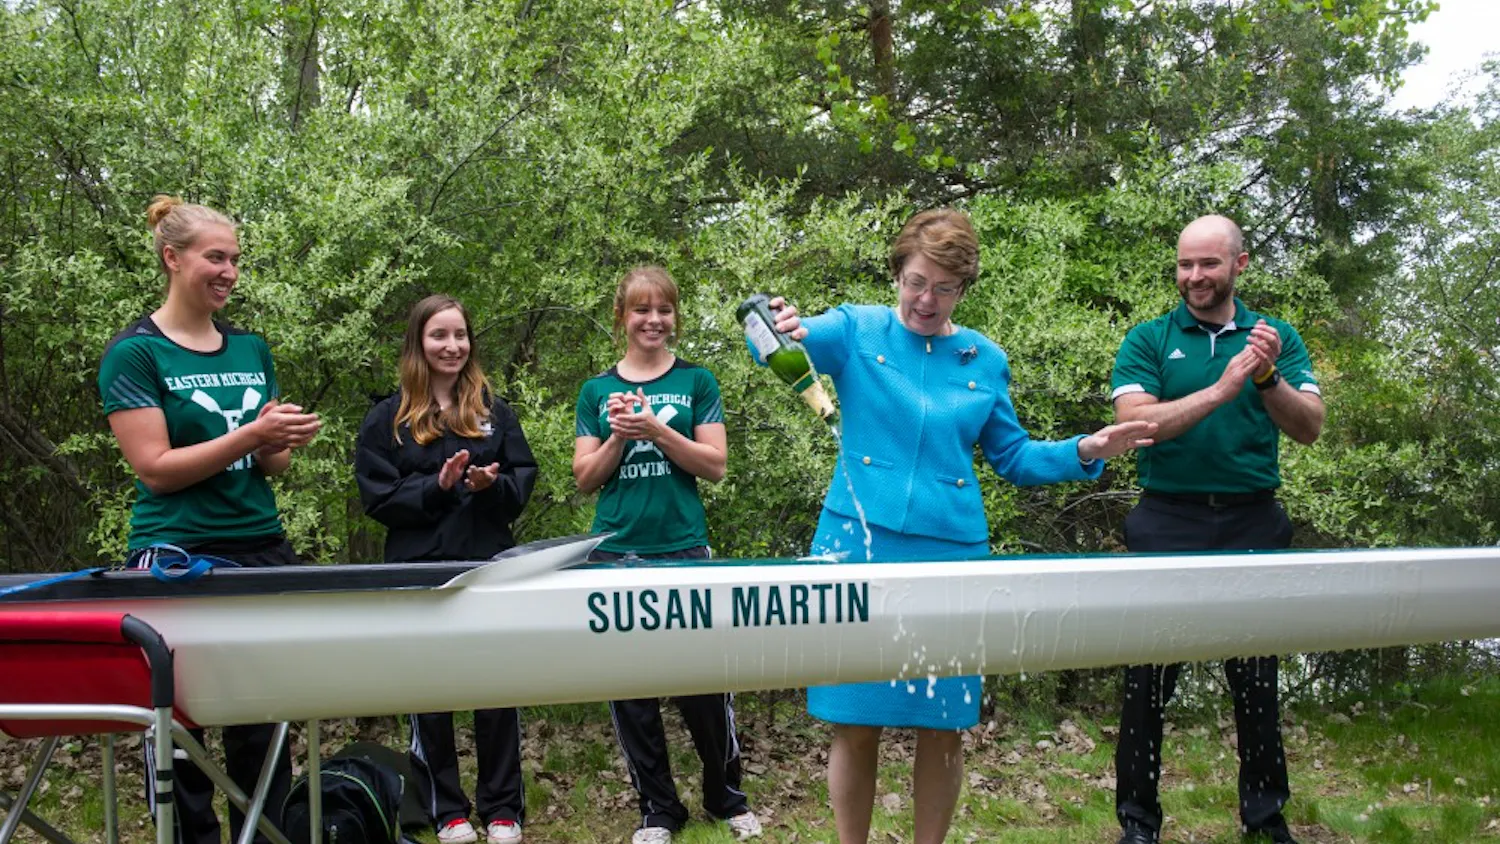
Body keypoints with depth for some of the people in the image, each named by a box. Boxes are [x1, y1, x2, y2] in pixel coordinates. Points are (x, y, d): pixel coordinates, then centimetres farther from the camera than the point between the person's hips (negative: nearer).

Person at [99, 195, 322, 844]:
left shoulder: (253, 350, 13)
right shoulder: (135, 352, -4)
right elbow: (156, 469, -11)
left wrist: (286, 442, -7)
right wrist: (250, 435, -18)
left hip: (262, 549, 5)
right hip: (177, 557, -5)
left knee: (262, 725, 4)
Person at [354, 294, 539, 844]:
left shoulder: (495, 412, 10)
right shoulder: (387, 420, 3)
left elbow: (522, 483, 6)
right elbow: (378, 497, -3)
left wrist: (491, 485, -15)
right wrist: (436, 486, -17)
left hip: (490, 567, 1)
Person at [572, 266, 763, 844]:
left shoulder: (696, 382, 7)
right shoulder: (598, 391, 11)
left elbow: (714, 465, 0)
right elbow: (585, 478, 8)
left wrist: (657, 430, -13)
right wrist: (619, 436, -9)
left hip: (684, 550, -2)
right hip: (617, 553, 2)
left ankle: (727, 797, 17)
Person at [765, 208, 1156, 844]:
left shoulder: (984, 361, 10)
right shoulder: (857, 331, 1)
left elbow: (1013, 457, 16)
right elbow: (802, 339, -18)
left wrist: (1084, 454, 1)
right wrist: (783, 331, -42)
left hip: (951, 555, 3)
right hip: (860, 548, -2)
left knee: (944, 729, 5)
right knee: (855, 726, 0)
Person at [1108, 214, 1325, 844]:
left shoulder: (1277, 338, 8)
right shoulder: (1148, 341, 3)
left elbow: (1309, 428, -2)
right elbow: (1136, 423, -12)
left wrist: (1268, 377, -21)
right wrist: (1223, 388, -21)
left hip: (1252, 523, 2)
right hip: (1168, 524, -1)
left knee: (1256, 674, 8)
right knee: (1149, 678, 1)